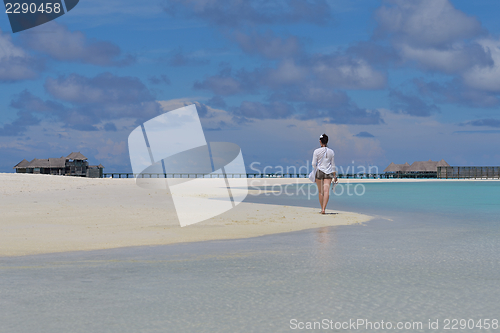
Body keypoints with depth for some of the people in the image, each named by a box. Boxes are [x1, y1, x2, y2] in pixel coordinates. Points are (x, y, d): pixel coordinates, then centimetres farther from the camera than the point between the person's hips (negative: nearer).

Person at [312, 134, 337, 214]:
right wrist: (335, 176, 12)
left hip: (319, 171, -1)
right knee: (326, 191, -7)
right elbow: (333, 164, 6)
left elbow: (314, 164, -5)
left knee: (320, 191, 11)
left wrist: (314, 174, 11)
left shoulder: (316, 151, -5)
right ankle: (323, 209, -19)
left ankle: (322, 208, 19)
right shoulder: (331, 152, 2)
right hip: (328, 173, 1)